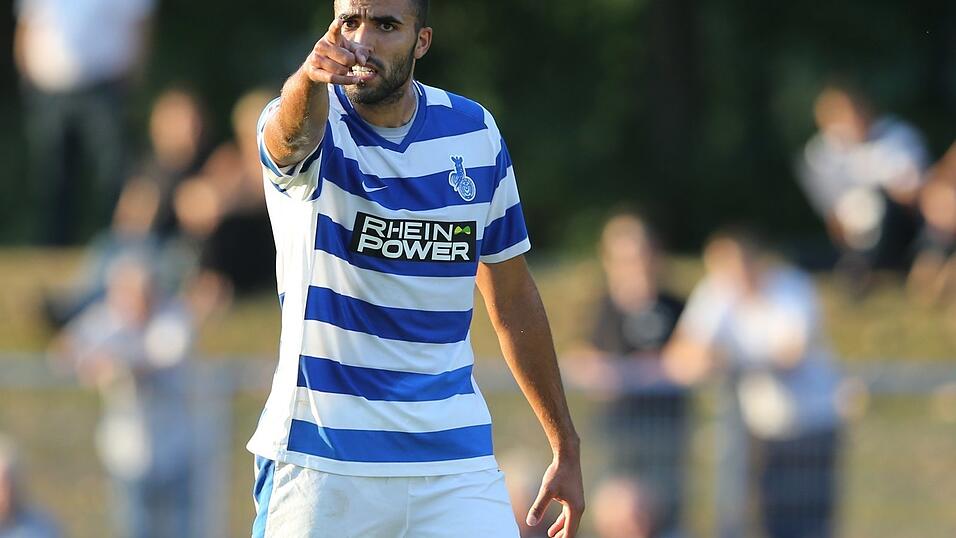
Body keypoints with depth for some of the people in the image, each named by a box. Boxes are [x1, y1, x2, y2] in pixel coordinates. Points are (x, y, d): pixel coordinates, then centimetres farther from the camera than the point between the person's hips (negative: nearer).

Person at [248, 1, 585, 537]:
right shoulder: (312, 124, -7)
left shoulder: (474, 133, 4)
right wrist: (312, 77, -59)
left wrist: (567, 447, 15)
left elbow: (513, 300, 13)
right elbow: (293, 134, -35)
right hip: (319, 461, -2)